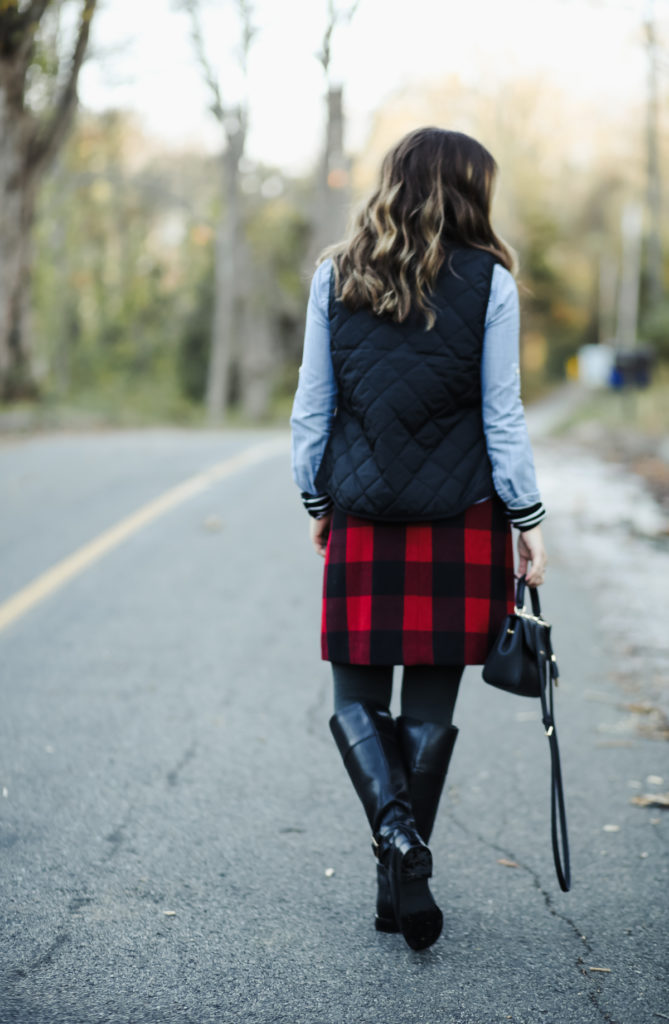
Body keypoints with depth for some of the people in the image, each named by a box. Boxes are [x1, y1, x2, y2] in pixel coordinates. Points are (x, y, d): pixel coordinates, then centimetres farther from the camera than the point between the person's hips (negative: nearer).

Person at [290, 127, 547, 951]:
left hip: (363, 516, 1)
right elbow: (502, 414, -3)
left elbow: (312, 403, 5)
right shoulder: (488, 280, -3)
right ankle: (402, 881, 16)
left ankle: (397, 839, -12)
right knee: (431, 704, 9)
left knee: (357, 697, 10)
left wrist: (315, 499, 16)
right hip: (462, 520, -1)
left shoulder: (335, 276, 3)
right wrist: (528, 520, 3)